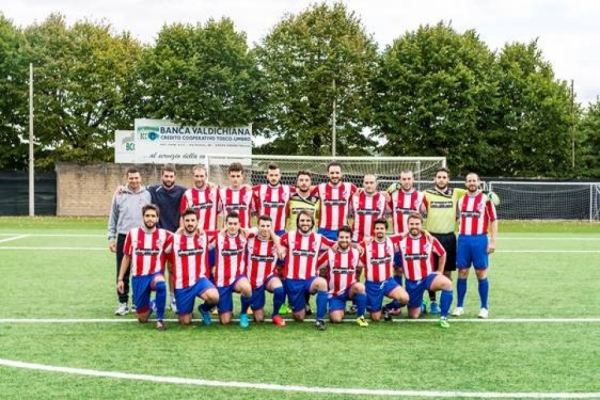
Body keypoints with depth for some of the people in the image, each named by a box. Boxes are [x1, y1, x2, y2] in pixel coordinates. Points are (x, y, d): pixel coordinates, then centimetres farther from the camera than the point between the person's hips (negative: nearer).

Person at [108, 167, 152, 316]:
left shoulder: (147, 194, 4)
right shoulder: (119, 195, 5)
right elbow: (113, 218, 10)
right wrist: (111, 238, 5)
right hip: (123, 238, 0)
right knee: (123, 272, 3)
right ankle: (123, 303, 10)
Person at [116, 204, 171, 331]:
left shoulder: (164, 234, -2)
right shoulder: (133, 233, 0)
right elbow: (126, 257, 8)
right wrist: (120, 279, 5)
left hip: (155, 274, -1)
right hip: (138, 277, 1)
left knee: (160, 284, -41)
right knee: (142, 319, 3)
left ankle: (160, 319, -23)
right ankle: (149, 306, 40)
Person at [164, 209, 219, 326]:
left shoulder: (205, 237, 2)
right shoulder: (174, 239, 0)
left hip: (200, 280, 0)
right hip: (181, 285, 0)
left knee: (214, 297, -33)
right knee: (185, 322, 3)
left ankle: (204, 309, 4)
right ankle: (182, 312, 41)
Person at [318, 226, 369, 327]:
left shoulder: (356, 253, -3)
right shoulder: (329, 253, -8)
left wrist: (356, 283, 5)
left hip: (350, 290, 1)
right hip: (335, 293, 0)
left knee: (360, 287, -34)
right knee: (336, 319, -18)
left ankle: (360, 317, -13)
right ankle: (340, 309, 21)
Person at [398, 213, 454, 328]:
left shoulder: (430, 239, -6)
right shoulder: (401, 240, -4)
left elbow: (442, 254, 9)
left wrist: (440, 271, 9)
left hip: (428, 277, -1)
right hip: (411, 282, 1)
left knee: (447, 283, -34)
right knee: (413, 316, 5)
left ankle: (443, 317, -20)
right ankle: (420, 306, 43)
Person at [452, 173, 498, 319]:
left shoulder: (486, 199, -2)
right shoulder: (461, 200, 11)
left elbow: (494, 220, -2)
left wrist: (493, 241, -8)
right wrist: (460, 237, 12)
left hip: (480, 239, -3)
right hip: (463, 239, 3)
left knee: (481, 273, 0)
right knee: (462, 272, 4)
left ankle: (484, 308, 7)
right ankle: (459, 306, 11)